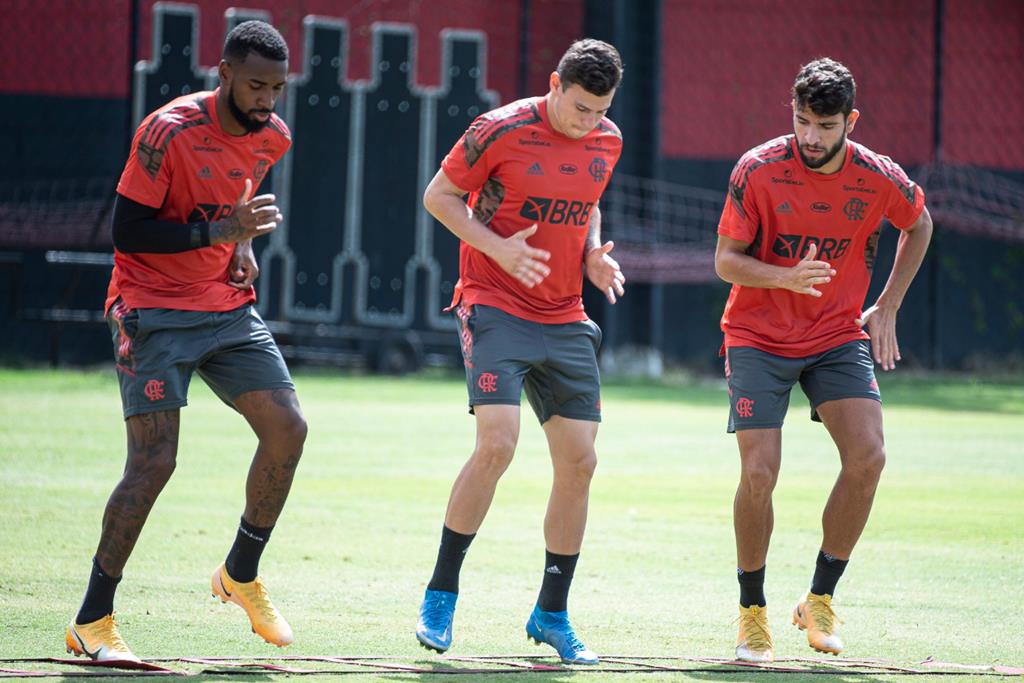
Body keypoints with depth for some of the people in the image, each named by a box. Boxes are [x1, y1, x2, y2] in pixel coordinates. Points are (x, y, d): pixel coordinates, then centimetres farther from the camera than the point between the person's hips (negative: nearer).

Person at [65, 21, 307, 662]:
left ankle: (242, 574, 17)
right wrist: (218, 231, -26)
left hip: (228, 306, 7)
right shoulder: (170, 132, -19)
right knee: (155, 459, -15)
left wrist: (243, 244, 3)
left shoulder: (272, 137, 2)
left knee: (288, 430, -4)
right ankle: (92, 620, -6)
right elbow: (127, 231, -18)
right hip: (154, 309, -7)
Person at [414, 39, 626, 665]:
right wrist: (497, 247, -17)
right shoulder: (503, 130, -11)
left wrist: (593, 255, 3)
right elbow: (439, 195, -3)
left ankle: (552, 614, 15)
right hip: (495, 307, -6)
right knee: (497, 444, -21)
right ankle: (441, 595, -6)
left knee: (579, 461, 1)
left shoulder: (608, 142, 6)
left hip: (565, 320, 6)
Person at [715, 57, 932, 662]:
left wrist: (888, 307, 9)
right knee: (760, 472, -15)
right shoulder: (758, 171, -15)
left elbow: (919, 225, 14)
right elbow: (726, 260, -11)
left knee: (868, 458, -17)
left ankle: (821, 600, 0)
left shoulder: (879, 179, -9)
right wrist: (785, 277, -30)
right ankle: (753, 612, 6)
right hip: (759, 338, -2)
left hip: (838, 337, 2)